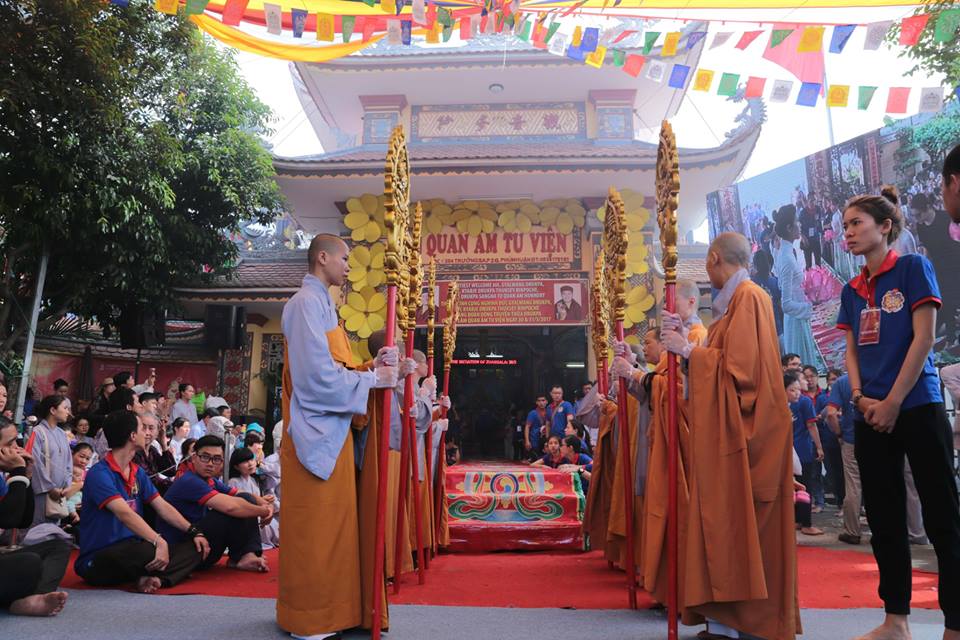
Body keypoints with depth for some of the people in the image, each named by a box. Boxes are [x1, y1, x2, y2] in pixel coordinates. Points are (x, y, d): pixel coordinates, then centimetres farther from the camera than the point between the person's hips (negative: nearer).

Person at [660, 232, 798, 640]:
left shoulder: (749, 296, -12)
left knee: (737, 525, -6)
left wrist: (689, 351, -10)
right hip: (726, 428, 9)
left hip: (742, 429, -9)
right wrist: (687, 340, 10)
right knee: (729, 524, 9)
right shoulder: (735, 299, 17)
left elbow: (738, 363, -20)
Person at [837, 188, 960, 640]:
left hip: (916, 407, -6)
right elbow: (852, 351, 12)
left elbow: (924, 338, -9)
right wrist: (860, 398, -5)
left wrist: (892, 402, -12)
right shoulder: (852, 291, 14)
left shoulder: (913, 268, -2)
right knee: (884, 519, 9)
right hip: (870, 416, 6)